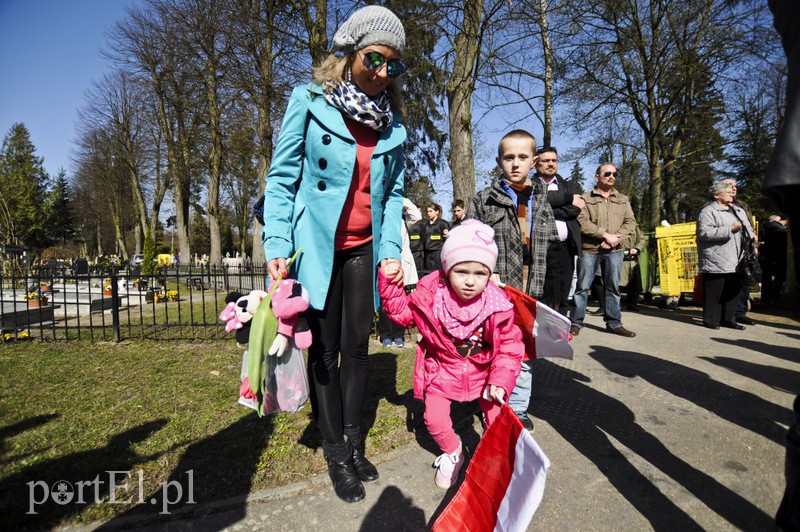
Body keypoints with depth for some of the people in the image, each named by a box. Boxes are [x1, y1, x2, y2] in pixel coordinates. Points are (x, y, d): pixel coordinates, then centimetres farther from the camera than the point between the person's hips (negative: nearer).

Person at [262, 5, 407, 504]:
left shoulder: (394, 123, 6)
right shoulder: (310, 102, -5)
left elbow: (394, 192, 10)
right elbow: (282, 178, -6)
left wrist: (392, 251, -1)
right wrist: (278, 247, -14)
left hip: (364, 249, 4)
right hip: (317, 247, -3)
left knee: (357, 346, 9)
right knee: (325, 350, 5)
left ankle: (355, 443, 28)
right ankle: (336, 453, 22)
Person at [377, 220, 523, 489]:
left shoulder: (497, 306, -20)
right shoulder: (429, 296, -20)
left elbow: (509, 346, -9)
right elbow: (401, 311, -4)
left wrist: (501, 381, -19)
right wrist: (389, 282, -18)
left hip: (483, 372, 0)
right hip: (443, 370, 0)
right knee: (435, 420, -6)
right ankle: (452, 453, 29)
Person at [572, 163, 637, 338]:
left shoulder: (623, 199, 16)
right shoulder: (586, 198, 2)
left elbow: (630, 222, 8)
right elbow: (582, 222, -10)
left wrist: (616, 239, -9)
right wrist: (606, 235, -15)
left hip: (614, 251, 4)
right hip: (589, 249, -4)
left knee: (613, 287, 7)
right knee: (583, 286, -2)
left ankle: (614, 323, 16)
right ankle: (576, 322, 5)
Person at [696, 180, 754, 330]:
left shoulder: (738, 210, 21)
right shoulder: (708, 211, -6)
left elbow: (748, 228, 30)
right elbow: (704, 232, -19)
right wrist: (730, 229, -17)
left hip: (735, 261, 8)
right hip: (716, 261, -8)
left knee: (733, 291, 11)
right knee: (714, 292, -3)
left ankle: (728, 319, 21)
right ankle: (711, 320, 7)